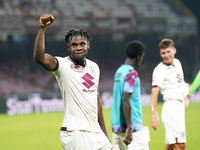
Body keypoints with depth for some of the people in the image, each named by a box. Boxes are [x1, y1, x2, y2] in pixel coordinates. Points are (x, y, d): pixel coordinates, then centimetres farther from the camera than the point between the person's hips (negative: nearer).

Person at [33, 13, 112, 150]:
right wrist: (42, 28, -34)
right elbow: (39, 58, -26)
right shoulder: (62, 65, -6)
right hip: (74, 132, -7)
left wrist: (105, 134, 21)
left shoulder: (94, 67, 14)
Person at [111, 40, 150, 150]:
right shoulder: (132, 74, -12)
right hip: (133, 126, -8)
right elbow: (126, 101, -20)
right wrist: (129, 128, -23)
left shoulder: (119, 71, 15)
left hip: (116, 126, 8)